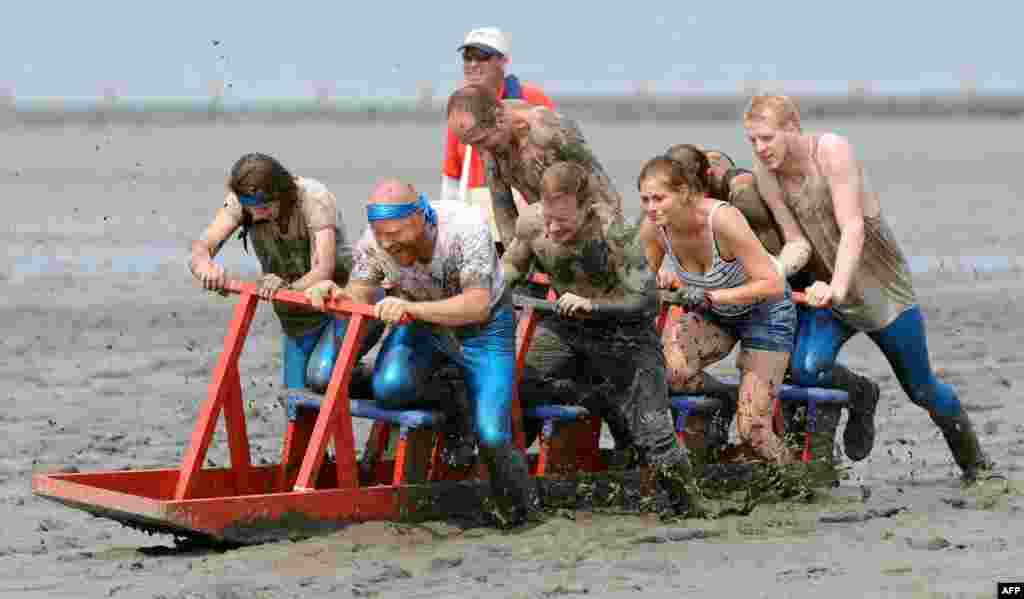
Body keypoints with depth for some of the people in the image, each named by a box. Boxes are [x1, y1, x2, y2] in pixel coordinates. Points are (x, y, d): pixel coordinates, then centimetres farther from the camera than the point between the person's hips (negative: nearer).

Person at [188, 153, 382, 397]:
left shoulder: (314, 198, -26)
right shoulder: (241, 201, -14)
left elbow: (323, 271, -35)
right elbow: (200, 249, -24)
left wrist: (288, 289, -56)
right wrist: (205, 266, -49)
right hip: (298, 318, 5)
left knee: (321, 377, -27)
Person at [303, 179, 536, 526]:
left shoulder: (466, 227, -33)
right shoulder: (374, 243, -21)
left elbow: (477, 305, -40)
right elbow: (358, 301, -13)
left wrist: (411, 307, -54)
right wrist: (333, 294, -38)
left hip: (483, 327, -3)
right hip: (420, 326, 3)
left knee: (491, 437, -16)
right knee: (389, 388, -29)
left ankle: (518, 507, 15)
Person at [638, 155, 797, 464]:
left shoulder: (722, 219, -32)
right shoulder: (653, 228, -17)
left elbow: (773, 285, -31)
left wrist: (712, 296, -36)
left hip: (763, 312, -5)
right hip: (714, 316, 5)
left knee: (752, 430, -12)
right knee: (666, 367, -27)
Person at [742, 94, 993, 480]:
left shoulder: (832, 150, -23)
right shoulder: (765, 172, -10)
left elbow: (853, 228, -31)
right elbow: (795, 240, -8)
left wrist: (838, 287, -45)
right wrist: (816, 285, -27)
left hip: (880, 283, -3)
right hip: (827, 287, 3)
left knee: (921, 390, 8)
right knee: (807, 370, -25)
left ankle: (974, 460, 35)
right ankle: (861, 399, 9)